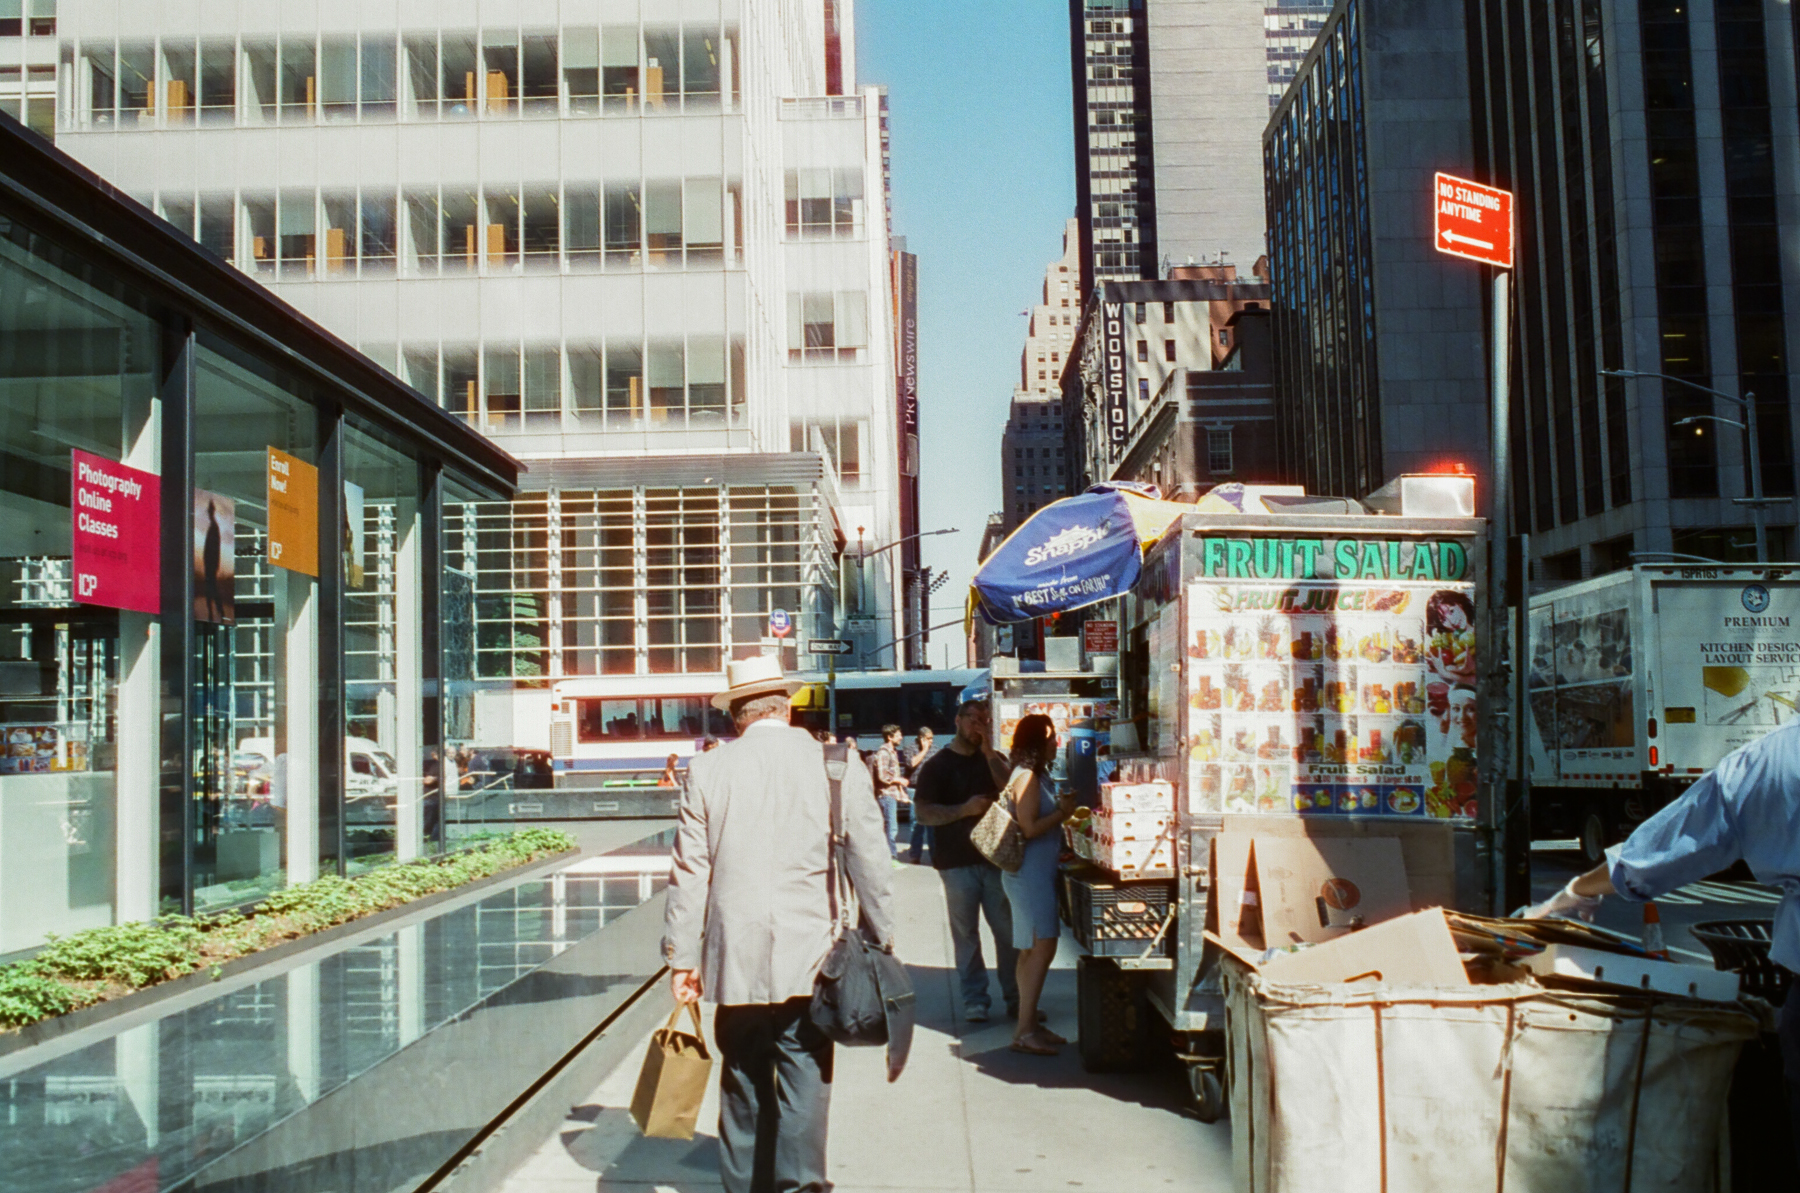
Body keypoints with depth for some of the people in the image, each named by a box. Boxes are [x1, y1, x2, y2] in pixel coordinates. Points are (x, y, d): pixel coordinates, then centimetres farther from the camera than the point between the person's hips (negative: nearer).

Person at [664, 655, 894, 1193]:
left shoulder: (707, 770, 0)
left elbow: (689, 872, 0)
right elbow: (869, 863, 0)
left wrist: (682, 956, 6)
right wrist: (881, 940, 11)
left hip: (735, 957, 1)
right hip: (808, 956, -1)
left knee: (744, 1076, 13)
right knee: (804, 1073, 3)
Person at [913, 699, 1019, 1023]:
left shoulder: (993, 759, 13)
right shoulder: (938, 765, 2)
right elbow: (922, 811, -7)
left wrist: (988, 751, -9)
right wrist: (965, 809, -16)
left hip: (995, 858, 3)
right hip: (958, 862, -3)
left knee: (1008, 930, 3)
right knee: (966, 934, 1)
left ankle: (1016, 998, 11)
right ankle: (974, 1000, 9)